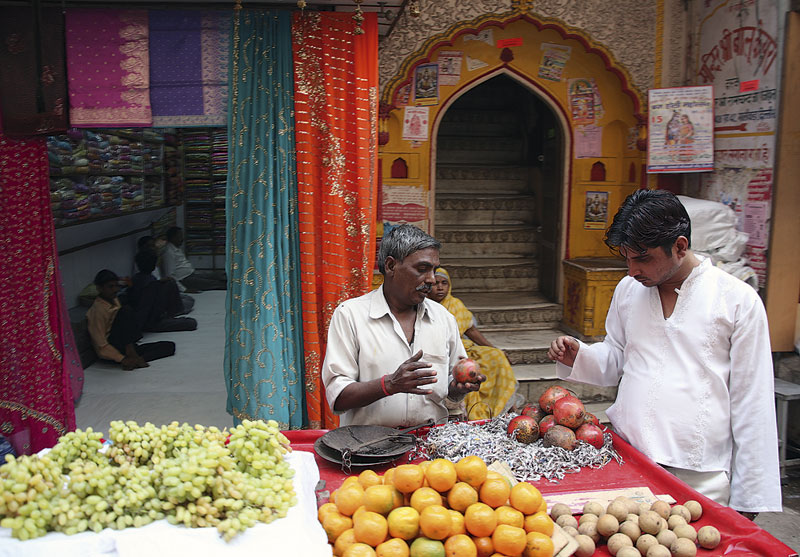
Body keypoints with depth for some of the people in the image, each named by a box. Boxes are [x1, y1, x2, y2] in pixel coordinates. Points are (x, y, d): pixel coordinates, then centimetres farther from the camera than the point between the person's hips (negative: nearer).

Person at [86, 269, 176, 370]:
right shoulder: (97, 310, -12)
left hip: (127, 348, 8)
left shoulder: (115, 301, 14)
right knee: (126, 311, -26)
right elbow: (101, 346, -18)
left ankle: (133, 361, -24)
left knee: (169, 346, -4)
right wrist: (122, 359, -26)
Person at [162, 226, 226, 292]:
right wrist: (184, 289, -26)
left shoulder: (178, 249, 16)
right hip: (183, 279, -10)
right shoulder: (169, 252, -16)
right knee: (213, 283, -18)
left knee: (216, 275, -1)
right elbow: (170, 276, -21)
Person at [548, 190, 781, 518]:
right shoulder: (627, 290, 9)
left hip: (699, 475, -3)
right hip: (625, 460, 4)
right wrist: (578, 357, -2)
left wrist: (747, 499, -4)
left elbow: (752, 404, -3)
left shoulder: (739, 300, -4)